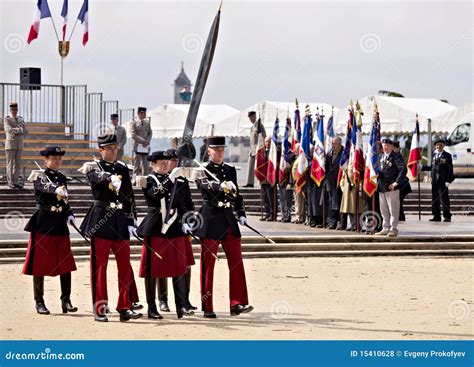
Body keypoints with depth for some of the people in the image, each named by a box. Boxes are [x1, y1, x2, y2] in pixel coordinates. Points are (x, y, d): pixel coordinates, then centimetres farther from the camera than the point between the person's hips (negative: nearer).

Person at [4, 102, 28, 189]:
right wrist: (20, 129, -10)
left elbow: (25, 132, 8)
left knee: (17, 164, 3)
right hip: (10, 145, -5)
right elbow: (9, 130, -16)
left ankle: (16, 182, 5)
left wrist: (17, 132, -9)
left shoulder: (21, 119, 15)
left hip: (19, 145, 5)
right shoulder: (7, 119, 0)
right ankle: (10, 182, -4)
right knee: (10, 164, -5)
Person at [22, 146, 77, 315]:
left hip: (60, 225, 5)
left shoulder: (62, 178, 14)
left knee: (66, 264, 0)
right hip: (43, 225, -5)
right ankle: (39, 302, 7)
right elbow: (44, 186, -28)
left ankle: (66, 301, 5)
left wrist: (69, 214, 2)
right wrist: (56, 189, -49)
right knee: (40, 264, -1)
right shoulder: (39, 176, -4)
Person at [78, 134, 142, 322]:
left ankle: (125, 308, 6)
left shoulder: (123, 169, 13)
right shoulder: (92, 167, -1)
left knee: (125, 265, 1)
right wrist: (111, 178, -46)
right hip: (100, 221, -4)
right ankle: (99, 309, 4)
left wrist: (131, 222, 6)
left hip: (120, 221, 5)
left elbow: (129, 198, 14)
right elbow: (97, 176, -26)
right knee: (99, 266, -2)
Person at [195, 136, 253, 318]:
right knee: (208, 265, 0)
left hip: (229, 221, 5)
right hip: (211, 222, -5)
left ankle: (238, 303, -2)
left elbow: (237, 195, 17)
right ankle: (208, 308, 4)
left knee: (236, 262, -3)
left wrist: (241, 214, 2)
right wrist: (221, 185, -43)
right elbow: (205, 184, -25)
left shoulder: (230, 170, 14)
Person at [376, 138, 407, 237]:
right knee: (384, 210, 11)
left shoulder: (396, 157, -6)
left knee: (393, 210, -3)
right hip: (381, 188, 7)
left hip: (392, 188, -7)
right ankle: (385, 228, 18)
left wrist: (396, 182, -16)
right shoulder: (381, 157, 14)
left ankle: (393, 229, 0)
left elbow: (403, 170, -14)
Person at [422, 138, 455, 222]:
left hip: (443, 181, -5)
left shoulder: (447, 156, -2)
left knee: (444, 199, -5)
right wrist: (422, 167, 16)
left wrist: (449, 180, -12)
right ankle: (436, 216, 14)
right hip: (434, 180, 5)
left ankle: (447, 217, 0)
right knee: (435, 199, 7)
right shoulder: (434, 155, 13)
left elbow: (450, 169, -4)